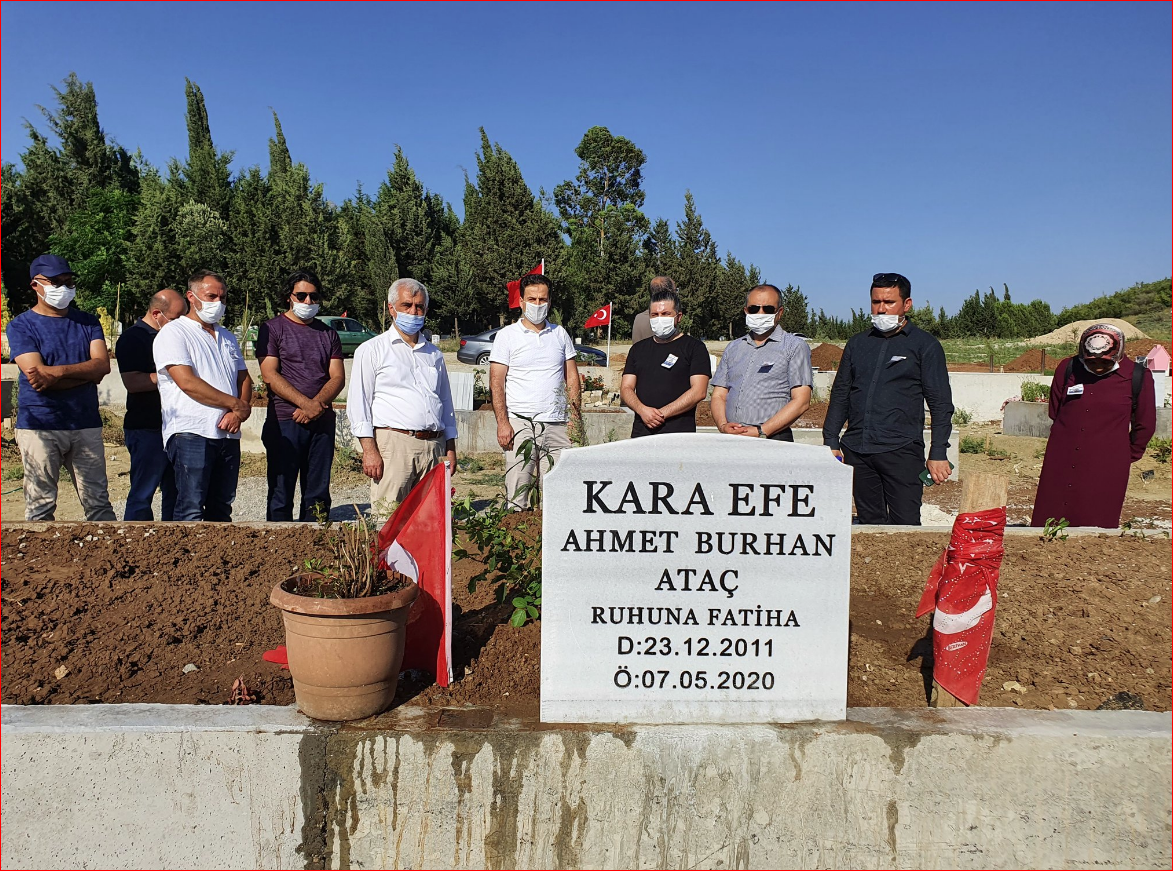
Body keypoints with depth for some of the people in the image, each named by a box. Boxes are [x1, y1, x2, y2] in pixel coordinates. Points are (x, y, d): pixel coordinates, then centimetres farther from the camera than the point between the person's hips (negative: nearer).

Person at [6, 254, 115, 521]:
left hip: (86, 425, 3)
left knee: (99, 503, 6)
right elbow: (36, 375, -12)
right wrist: (86, 373, -8)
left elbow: (103, 365, -4)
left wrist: (57, 372, -15)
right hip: (40, 427, -3)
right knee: (40, 507, 1)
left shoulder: (88, 322, 12)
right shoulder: (21, 326, 2)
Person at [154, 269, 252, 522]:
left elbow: (244, 379, 18)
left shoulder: (227, 338, 22)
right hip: (190, 434, -7)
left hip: (229, 435, 7)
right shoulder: (174, 333, -1)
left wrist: (240, 411, -4)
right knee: (191, 511, -9)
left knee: (221, 510, 9)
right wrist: (236, 403, -7)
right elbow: (188, 383, -13)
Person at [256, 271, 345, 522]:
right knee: (281, 492, 0)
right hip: (284, 422, -4)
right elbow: (270, 375, -7)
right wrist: (306, 403, -16)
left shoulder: (328, 334, 15)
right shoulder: (272, 328, 3)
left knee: (318, 493, 6)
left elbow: (338, 377, 6)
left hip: (322, 422, 4)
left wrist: (317, 404, -12)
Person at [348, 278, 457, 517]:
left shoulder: (434, 354, 22)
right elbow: (358, 404, 1)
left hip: (434, 446, 5)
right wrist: (369, 450, -9)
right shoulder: (372, 350, 7)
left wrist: (450, 448, 16)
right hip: (393, 443, -4)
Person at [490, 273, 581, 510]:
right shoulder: (507, 335, 4)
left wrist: (575, 415, 5)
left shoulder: (560, 334, 14)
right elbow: (496, 382, -1)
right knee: (517, 490, -6)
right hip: (520, 422, -3)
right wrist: (502, 423, -10)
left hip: (557, 423, 3)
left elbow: (571, 376, 16)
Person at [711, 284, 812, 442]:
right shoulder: (733, 348, 21)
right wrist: (723, 426, -4)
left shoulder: (795, 347, 7)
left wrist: (761, 432, -10)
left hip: (773, 439, -4)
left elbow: (801, 401, -2)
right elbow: (718, 396, 17)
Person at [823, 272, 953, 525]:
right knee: (869, 524, 7)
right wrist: (831, 442, 10)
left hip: (901, 451, -4)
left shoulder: (925, 345, 4)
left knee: (905, 527, -8)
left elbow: (941, 404, 2)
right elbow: (840, 394, 19)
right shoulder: (858, 343, 16)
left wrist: (938, 454, -5)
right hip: (855, 451, 4)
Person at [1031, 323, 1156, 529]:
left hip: (1106, 468, -2)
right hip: (1062, 462, 2)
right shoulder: (1067, 369, 3)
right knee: (1048, 521, 4)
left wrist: (1128, 455, 16)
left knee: (1098, 525, -2)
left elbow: (1144, 425, 10)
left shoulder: (1137, 377, -3)